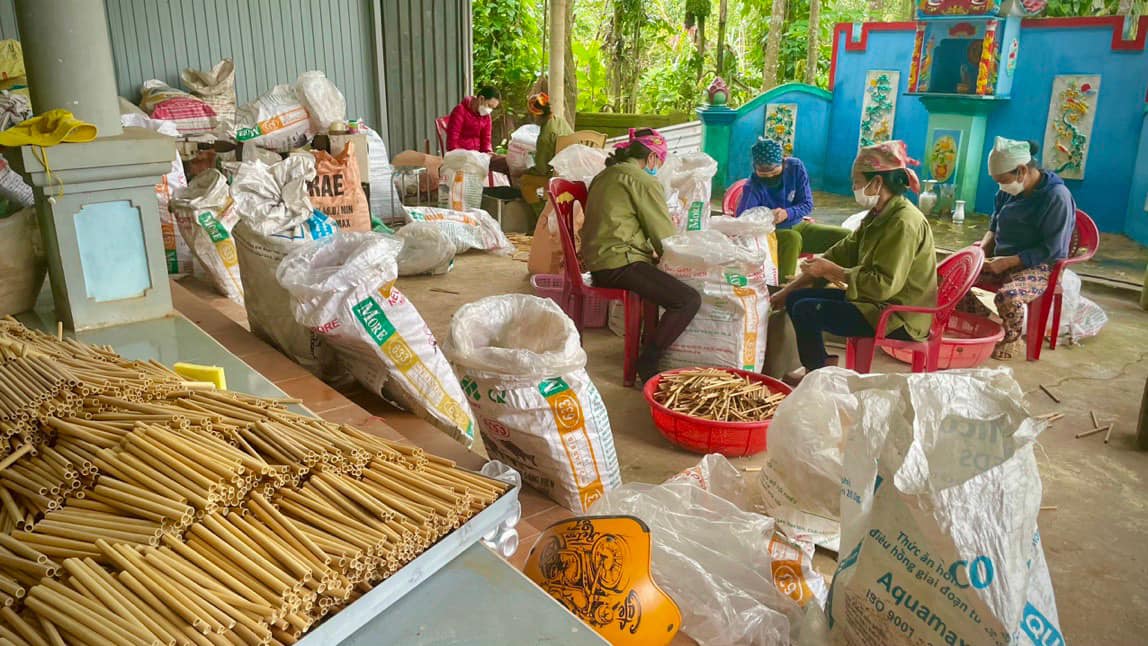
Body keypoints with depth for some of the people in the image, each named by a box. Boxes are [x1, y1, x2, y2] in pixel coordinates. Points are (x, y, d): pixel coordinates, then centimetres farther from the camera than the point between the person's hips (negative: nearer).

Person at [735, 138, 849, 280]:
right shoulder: (753, 186, -21)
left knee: (847, 236, -11)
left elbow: (807, 204, -9)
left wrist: (787, 213, -29)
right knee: (793, 238, -39)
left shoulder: (795, 167, -10)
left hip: (798, 226, 5)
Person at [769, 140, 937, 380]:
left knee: (806, 311, -18)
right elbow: (840, 253, 8)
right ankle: (821, 364, 16)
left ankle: (818, 374, 5)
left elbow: (884, 285, -29)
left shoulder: (904, 223, -22)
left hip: (898, 318, -9)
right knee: (796, 299, 6)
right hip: (877, 302, 10)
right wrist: (787, 290, 5)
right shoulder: (879, 216, 8)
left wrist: (831, 270, -19)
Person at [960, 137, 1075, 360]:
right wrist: (984, 247, -3)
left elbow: (1052, 249, -19)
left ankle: (1011, 341, -5)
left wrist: (1007, 262, -25)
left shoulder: (1057, 197, -17)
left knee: (1008, 296, -36)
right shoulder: (1010, 190, 3)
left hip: (1039, 267, -7)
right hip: (1001, 259, 8)